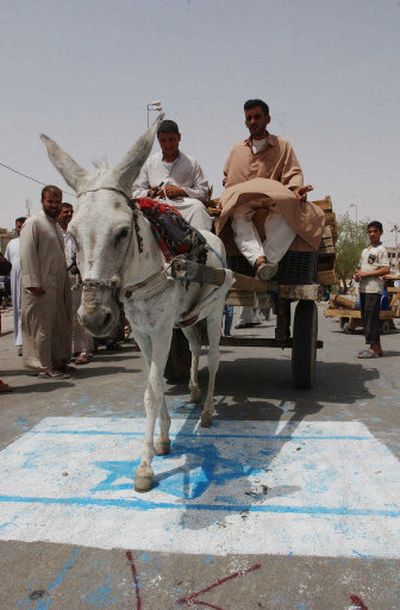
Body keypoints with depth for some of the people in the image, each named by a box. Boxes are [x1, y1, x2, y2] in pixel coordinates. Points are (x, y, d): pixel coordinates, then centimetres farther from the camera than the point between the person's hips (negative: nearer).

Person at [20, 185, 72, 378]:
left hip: (58, 286, 9)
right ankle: (44, 368, 4)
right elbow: (27, 254, -15)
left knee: (60, 326, 12)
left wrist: (66, 282, 15)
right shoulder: (34, 223, -7)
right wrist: (33, 282, -21)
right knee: (42, 326, -3)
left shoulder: (56, 225, 19)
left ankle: (58, 362, 22)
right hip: (42, 286, -8)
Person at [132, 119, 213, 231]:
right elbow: (135, 192, 18)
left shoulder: (191, 163, 16)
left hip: (184, 207, 0)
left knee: (197, 207, -32)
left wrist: (181, 191, -5)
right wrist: (150, 192, -6)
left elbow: (204, 192, 9)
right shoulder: (149, 162, 20)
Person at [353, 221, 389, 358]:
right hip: (363, 288, 8)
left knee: (372, 317, -10)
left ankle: (374, 348, -6)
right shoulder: (365, 251, 20)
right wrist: (357, 274, 6)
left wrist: (366, 274, -14)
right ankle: (376, 347, 14)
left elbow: (386, 269, -13)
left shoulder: (381, 250, -3)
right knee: (365, 317, 8)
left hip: (374, 289, -8)